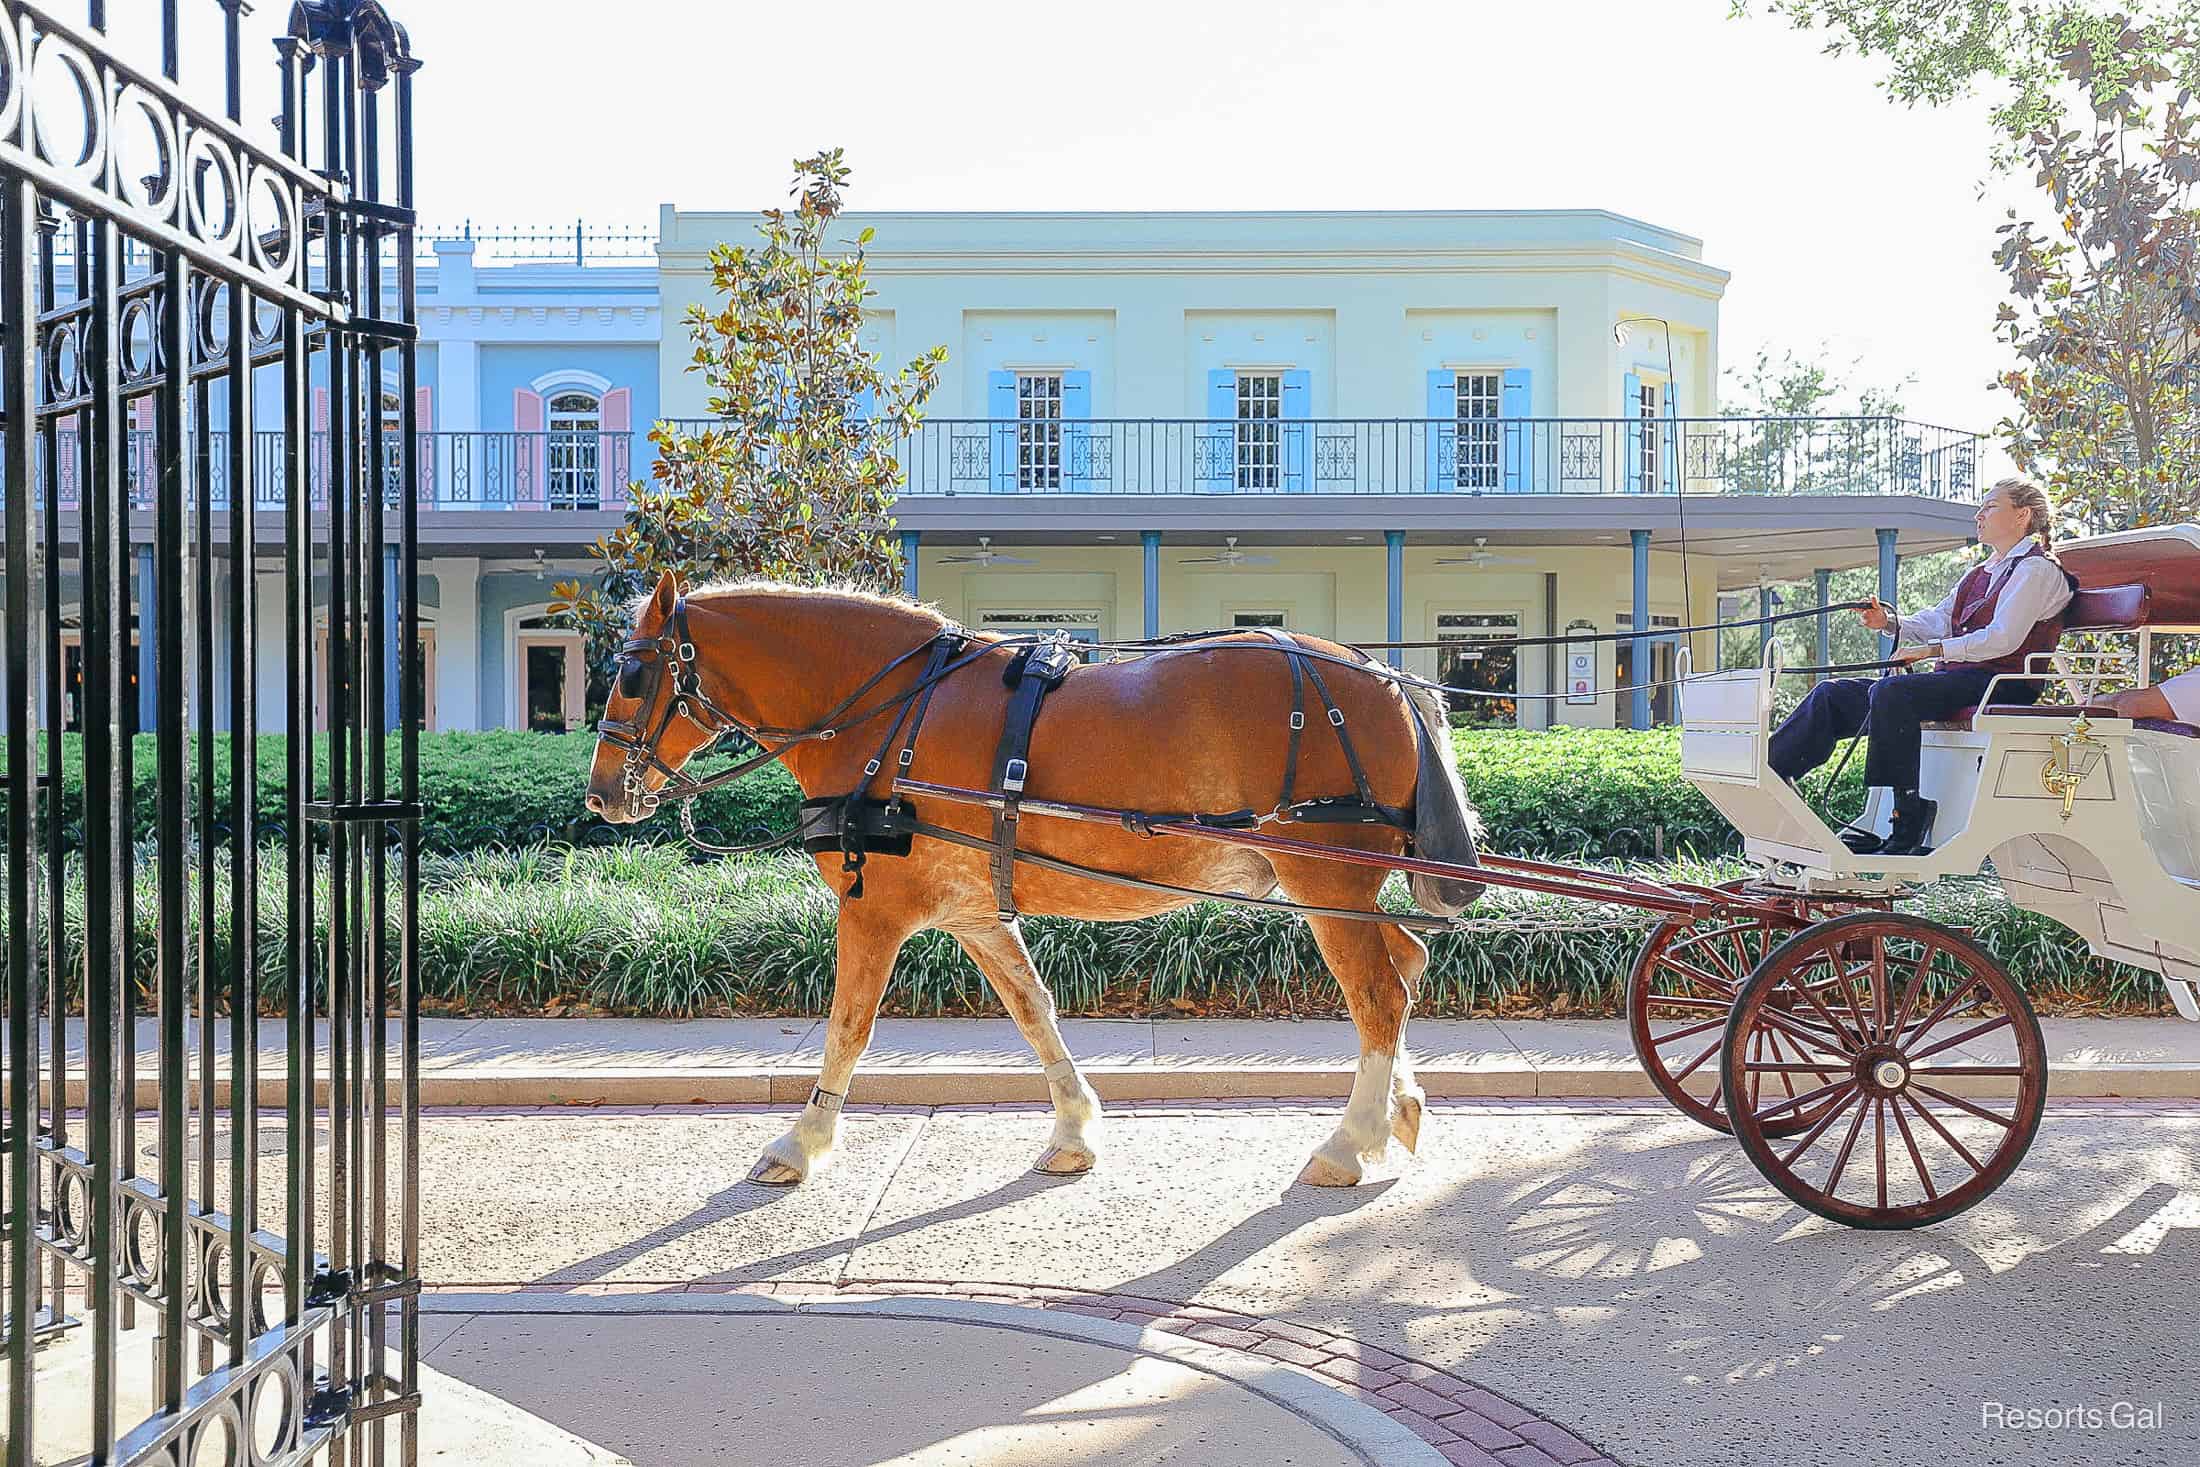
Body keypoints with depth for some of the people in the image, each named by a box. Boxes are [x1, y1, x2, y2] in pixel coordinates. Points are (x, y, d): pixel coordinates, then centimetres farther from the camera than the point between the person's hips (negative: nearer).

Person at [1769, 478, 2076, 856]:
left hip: (2000, 682, -9)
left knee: (1890, 692, -36)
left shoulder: (2037, 570, -1)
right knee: (1833, 694, -4)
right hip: (1958, 679, 9)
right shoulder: (1978, 575, 28)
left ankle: (1906, 826, -35)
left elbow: (2002, 638, -15)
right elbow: (1935, 621, 18)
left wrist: (1934, 650, -19)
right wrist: (1890, 622, -1)